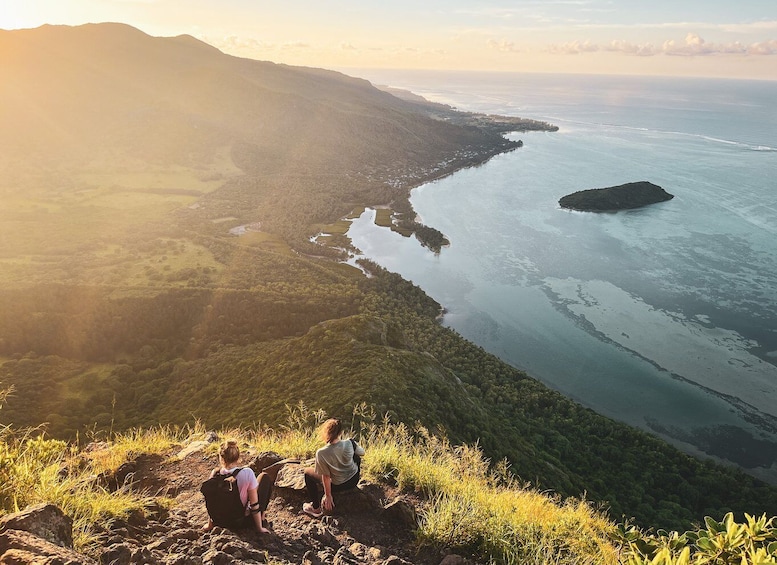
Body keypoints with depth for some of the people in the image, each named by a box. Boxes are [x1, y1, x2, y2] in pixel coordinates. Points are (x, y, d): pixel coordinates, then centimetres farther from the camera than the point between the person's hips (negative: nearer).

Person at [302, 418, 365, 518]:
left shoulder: (321, 453, -30)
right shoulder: (349, 443, -23)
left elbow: (326, 477, -20)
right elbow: (362, 453, -2)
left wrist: (328, 496, -6)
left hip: (338, 486, -3)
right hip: (354, 480, 3)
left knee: (308, 472, 14)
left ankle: (316, 509, 19)